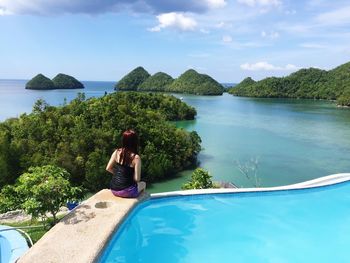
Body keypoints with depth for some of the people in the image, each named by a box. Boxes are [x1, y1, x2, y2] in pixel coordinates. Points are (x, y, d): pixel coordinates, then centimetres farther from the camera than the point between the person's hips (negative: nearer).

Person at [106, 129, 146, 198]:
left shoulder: (116, 152, -3)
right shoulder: (136, 157, -16)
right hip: (126, 191, -5)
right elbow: (137, 179, -14)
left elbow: (108, 168, 3)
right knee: (143, 184, 26)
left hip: (113, 190, 5)